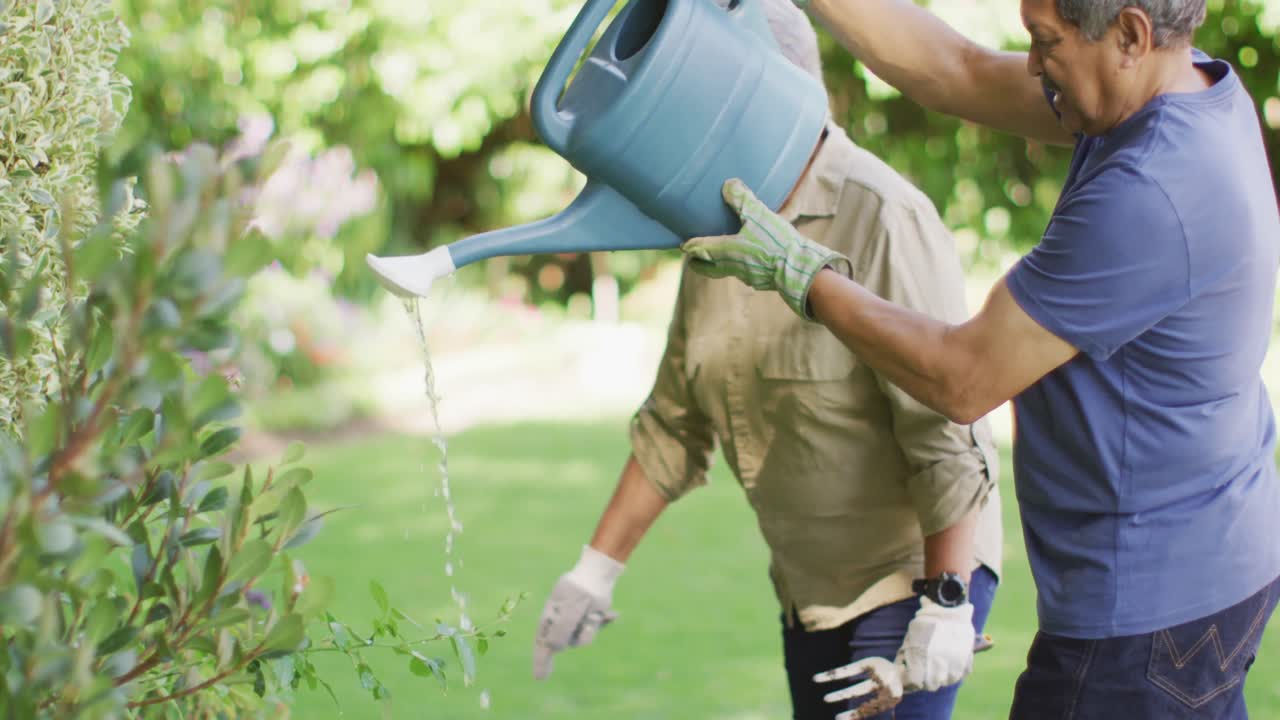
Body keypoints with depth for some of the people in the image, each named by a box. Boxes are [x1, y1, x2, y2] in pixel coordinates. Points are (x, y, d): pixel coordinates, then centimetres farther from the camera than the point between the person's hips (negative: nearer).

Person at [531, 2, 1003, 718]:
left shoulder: (884, 219, -21)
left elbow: (947, 435, -22)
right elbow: (674, 425, 13)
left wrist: (947, 606, -22)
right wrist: (596, 569, 12)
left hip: (914, 572, -8)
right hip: (808, 586, 8)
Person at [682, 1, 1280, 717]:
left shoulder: (1148, 195, -28)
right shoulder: (1200, 86, 0)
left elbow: (964, 379, -20)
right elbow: (959, 74, 7)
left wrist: (800, 270, -11)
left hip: (1146, 609, -10)